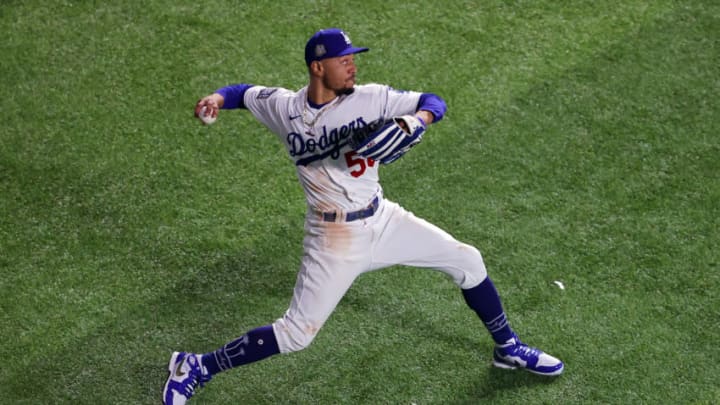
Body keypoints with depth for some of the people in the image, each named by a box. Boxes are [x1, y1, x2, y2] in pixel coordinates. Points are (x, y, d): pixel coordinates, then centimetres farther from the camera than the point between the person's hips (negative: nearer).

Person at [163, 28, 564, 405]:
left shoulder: (370, 98, -8)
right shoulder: (283, 107, -8)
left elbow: (434, 102, -6)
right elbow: (245, 91, 10)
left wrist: (418, 119, -29)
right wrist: (218, 98, -12)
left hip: (384, 221, 4)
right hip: (335, 239, -4)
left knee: (468, 262, 9)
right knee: (296, 334, -10)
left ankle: (509, 348, 32)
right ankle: (197, 367, 6)